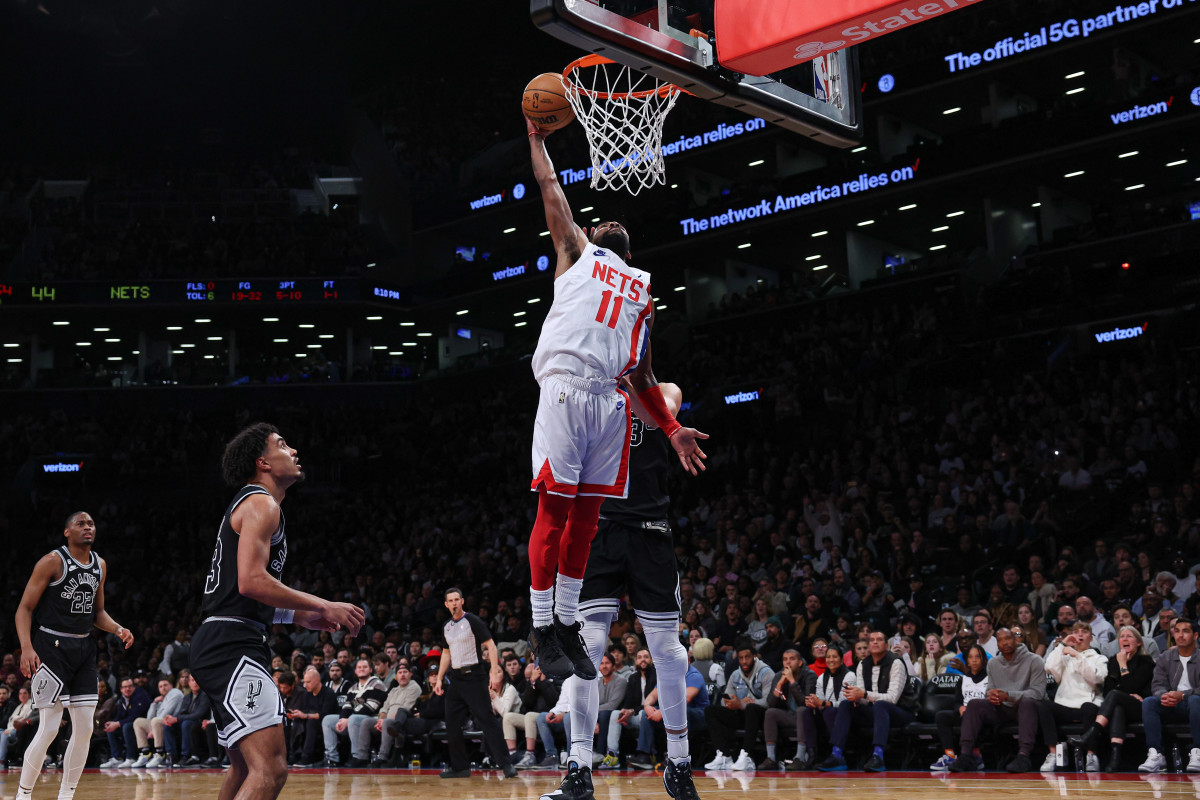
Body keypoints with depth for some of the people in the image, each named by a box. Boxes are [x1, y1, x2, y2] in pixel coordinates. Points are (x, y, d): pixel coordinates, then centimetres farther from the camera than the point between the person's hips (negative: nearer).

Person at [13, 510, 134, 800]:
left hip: (83, 649, 7)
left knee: (85, 729, 3)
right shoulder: (52, 562, -9)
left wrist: (118, 630, 2)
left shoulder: (100, 566, 11)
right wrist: (27, 648, -23)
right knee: (49, 729, -10)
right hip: (51, 647, -6)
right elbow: (24, 608, -9)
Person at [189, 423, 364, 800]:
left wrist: (303, 617, 22)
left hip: (222, 645, 11)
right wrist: (323, 606, -16)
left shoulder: (247, 505, 25)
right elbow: (251, 581, -22)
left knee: (246, 768, 22)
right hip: (232, 645, -11)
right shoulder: (261, 504, -7)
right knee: (271, 769, -21)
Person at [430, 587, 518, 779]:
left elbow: (490, 645, -11)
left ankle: (505, 764, -10)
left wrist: (495, 671, -21)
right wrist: (439, 679, 15)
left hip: (474, 676, -7)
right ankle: (460, 767, 14)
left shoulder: (473, 621, -7)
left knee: (487, 720, -11)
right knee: (452, 724, 5)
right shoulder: (446, 627, 13)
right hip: (456, 678, 7)